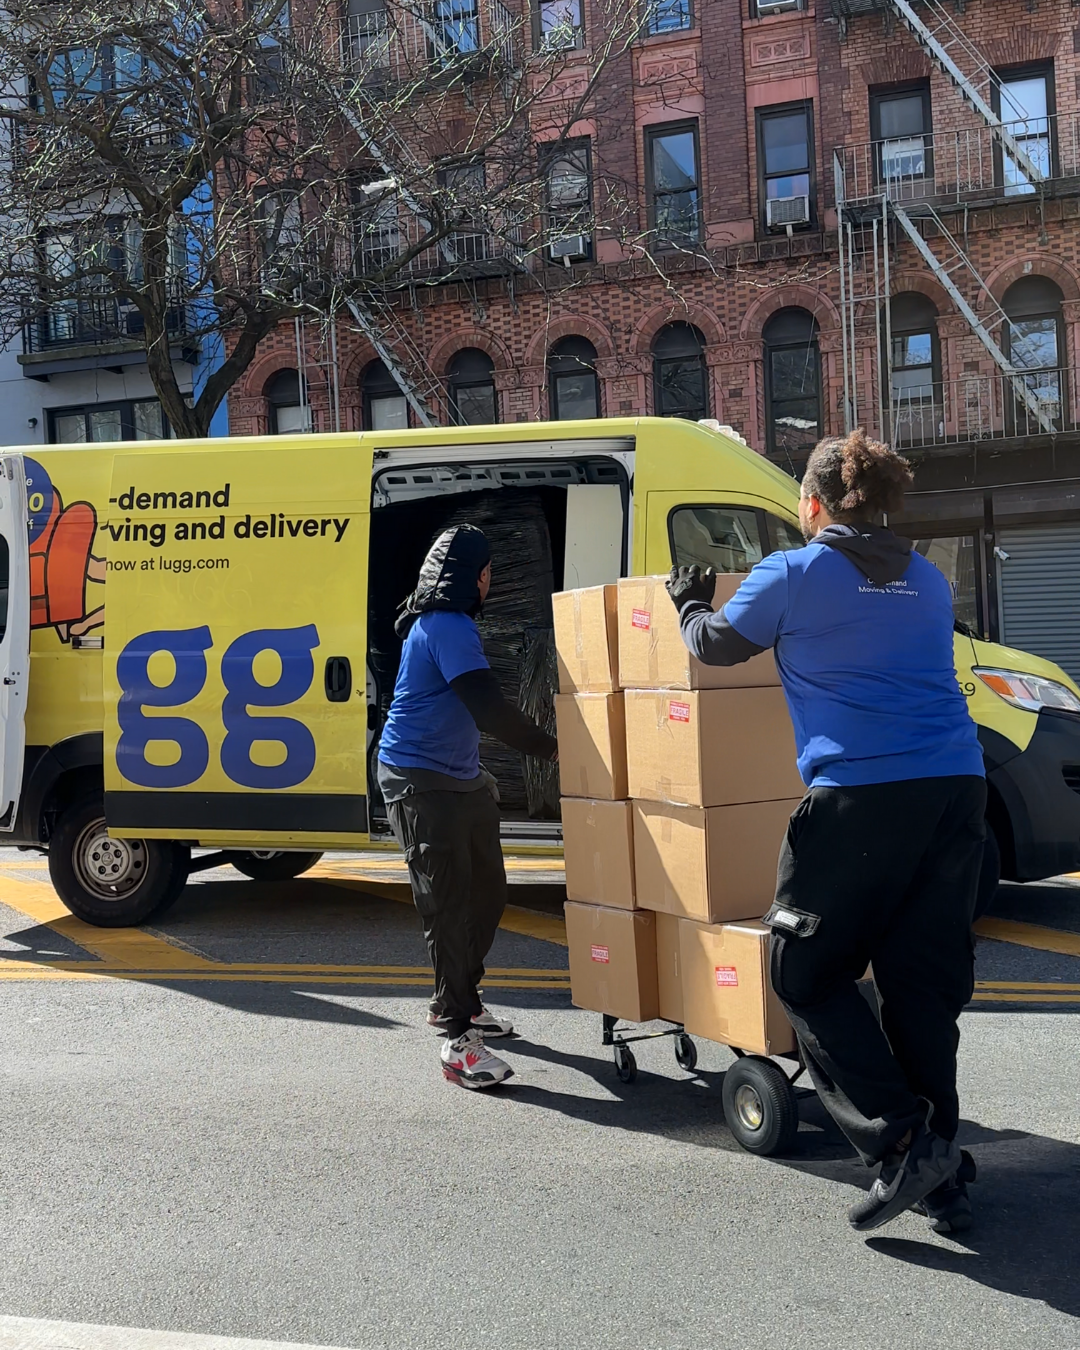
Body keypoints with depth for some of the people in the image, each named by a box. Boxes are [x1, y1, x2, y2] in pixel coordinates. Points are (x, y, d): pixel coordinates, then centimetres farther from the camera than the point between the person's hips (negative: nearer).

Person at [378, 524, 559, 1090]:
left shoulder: (441, 621, 18)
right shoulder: (448, 625, -16)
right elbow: (487, 705, -23)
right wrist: (550, 748, -16)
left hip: (458, 779, 10)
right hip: (421, 782, -10)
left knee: (485, 891, 14)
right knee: (449, 904, -9)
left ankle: (454, 1001, 30)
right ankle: (458, 1039, -6)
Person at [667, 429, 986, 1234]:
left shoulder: (793, 575, 2)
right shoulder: (928, 581, 18)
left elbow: (716, 644, 16)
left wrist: (689, 602, 38)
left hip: (861, 795, -6)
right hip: (957, 788, 6)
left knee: (808, 971, 7)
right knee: (922, 978, 12)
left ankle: (902, 1141, -3)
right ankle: (944, 1176, 15)